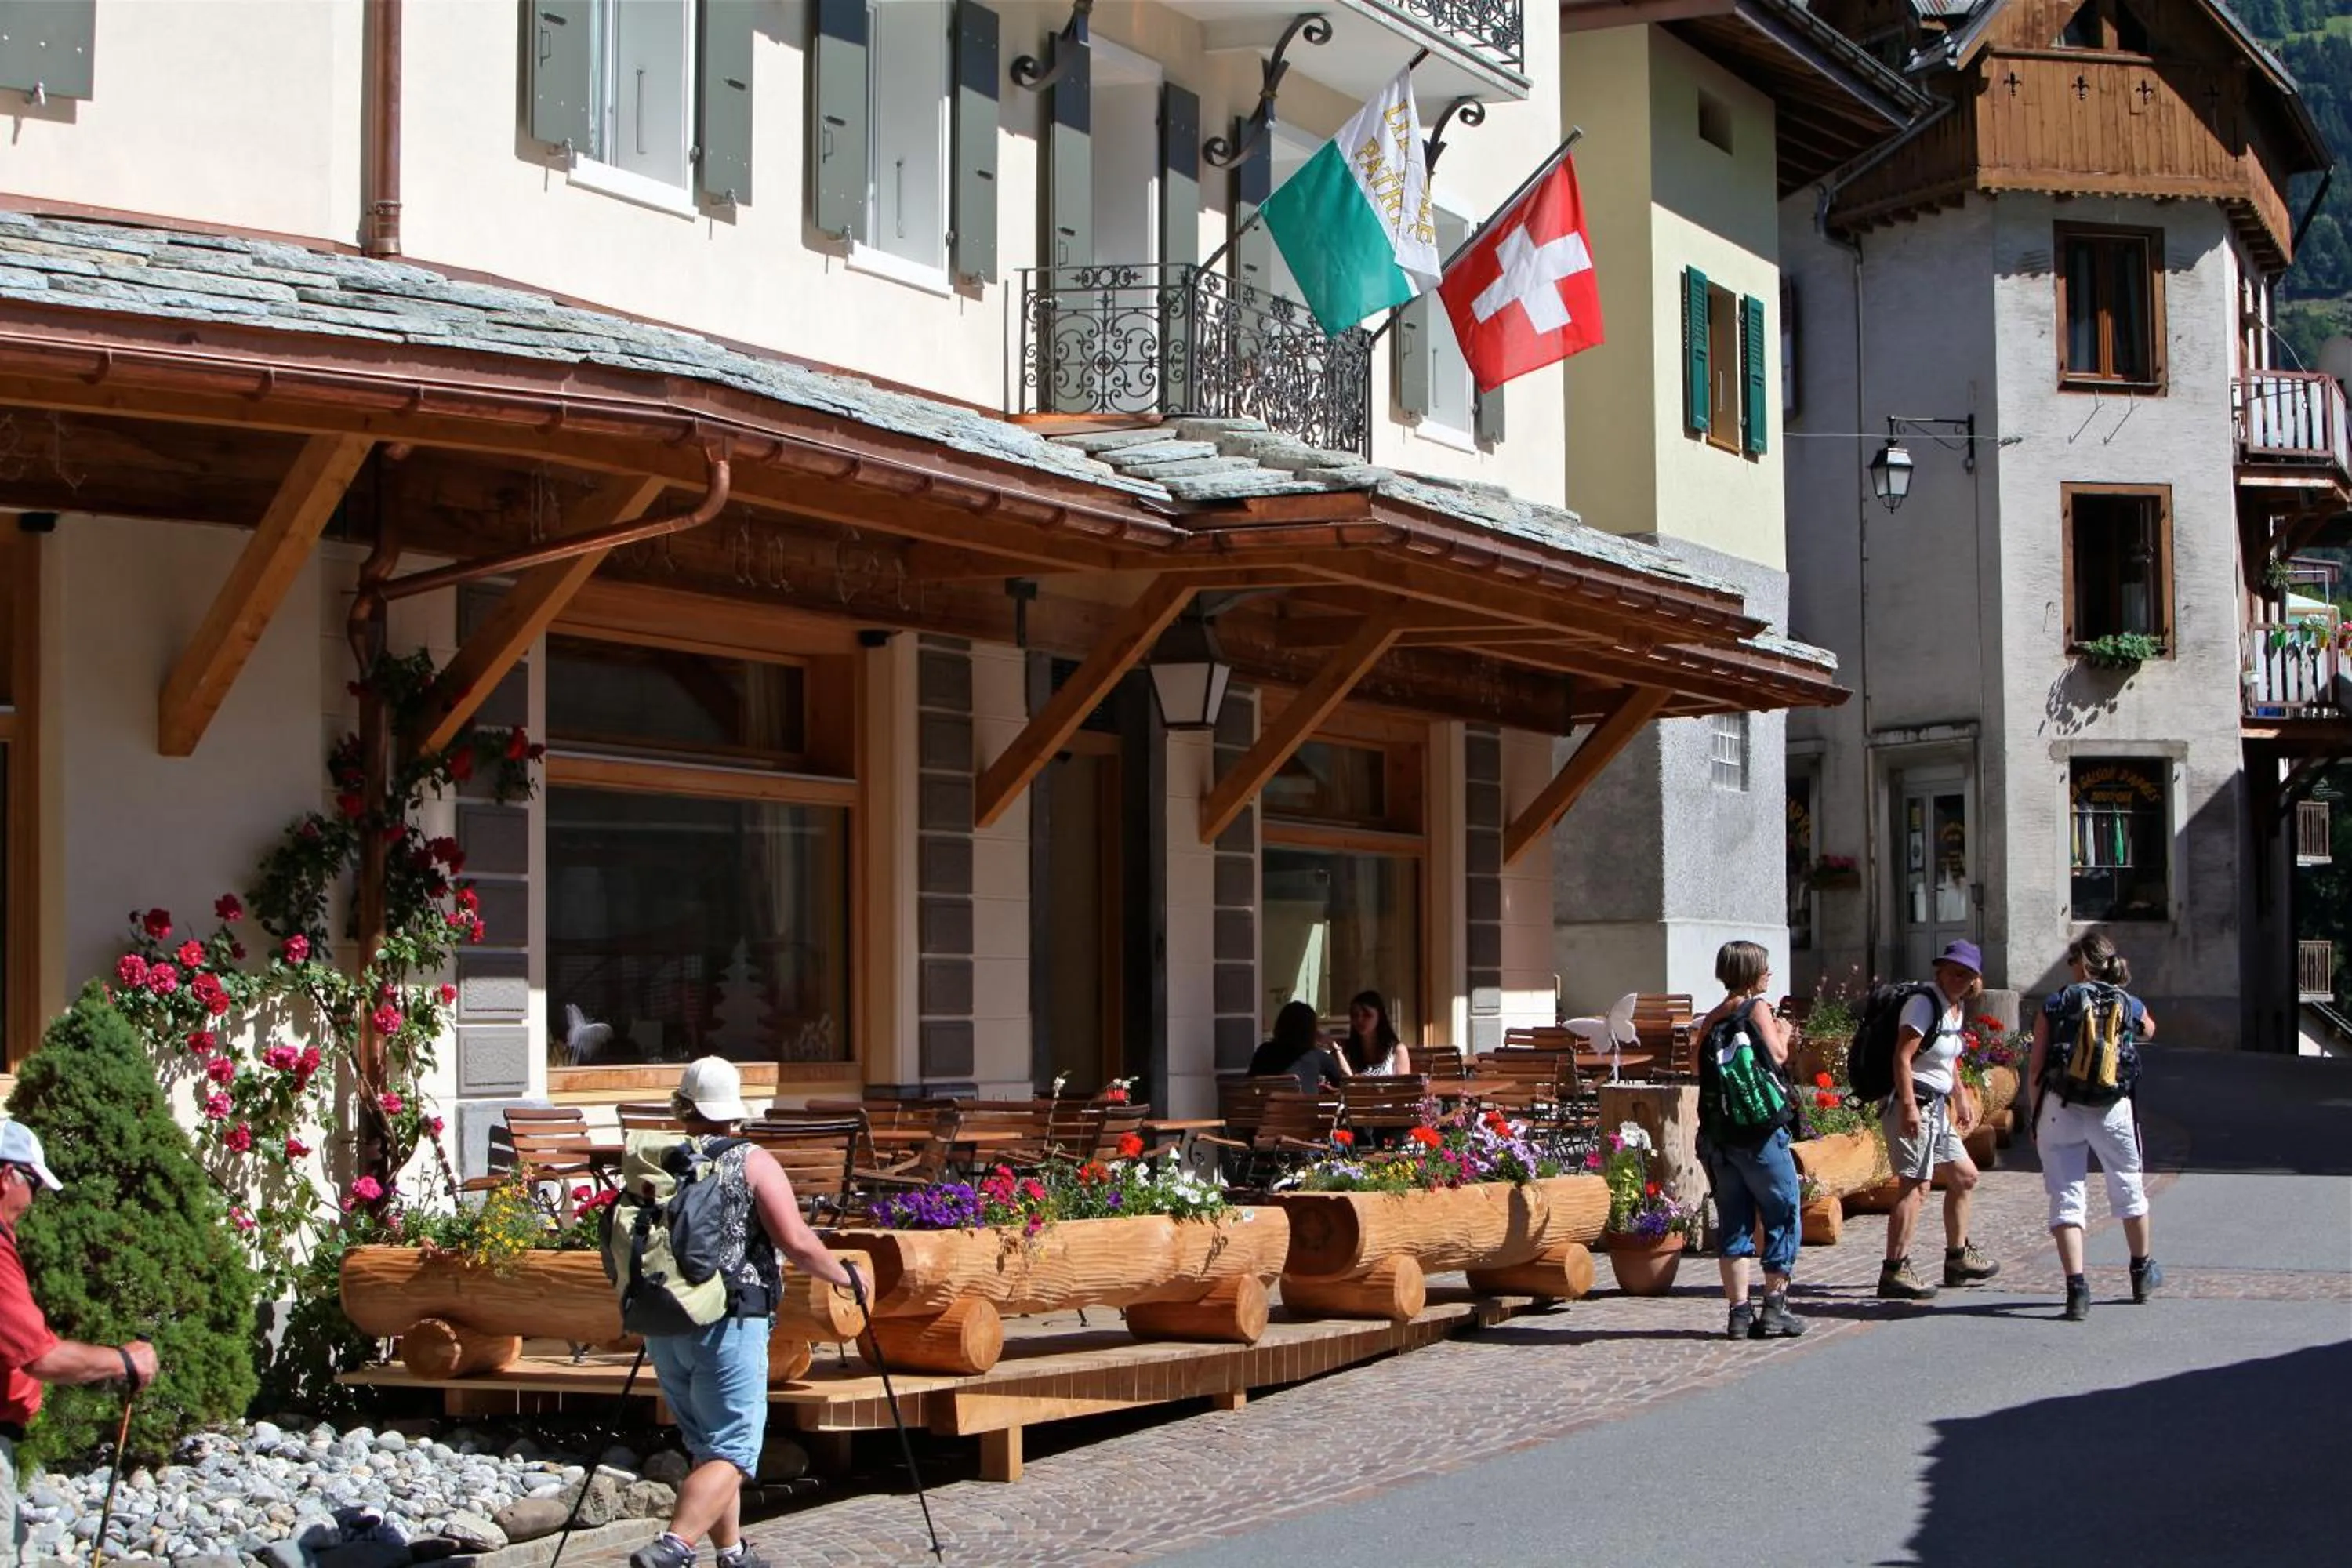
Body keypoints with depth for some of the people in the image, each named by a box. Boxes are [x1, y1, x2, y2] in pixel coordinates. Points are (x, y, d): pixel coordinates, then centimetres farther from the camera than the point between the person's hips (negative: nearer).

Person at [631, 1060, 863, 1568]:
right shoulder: (752, 1163, -5)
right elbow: (797, 1242, -11)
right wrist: (844, 1276, 5)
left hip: (663, 1326, 5)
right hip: (730, 1324, -5)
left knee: (706, 1447, 19)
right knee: (731, 1452, -4)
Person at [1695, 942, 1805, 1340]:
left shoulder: (1710, 1020, 12)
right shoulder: (1756, 1008, -4)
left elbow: (1702, 1070, 12)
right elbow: (1777, 1056, -12)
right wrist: (1782, 1034, 10)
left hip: (1718, 1134, 6)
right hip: (1760, 1130, -6)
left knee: (1734, 1224, 8)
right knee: (1782, 1217, 4)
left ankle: (1739, 1312, 7)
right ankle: (1774, 1310, 1)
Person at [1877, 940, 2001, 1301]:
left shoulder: (1957, 1008, 14)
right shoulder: (1924, 1004, -14)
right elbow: (1902, 1058, -21)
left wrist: (1961, 1099, 27)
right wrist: (1909, 1107, -27)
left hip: (1936, 1106, 10)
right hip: (1913, 1104, -10)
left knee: (1964, 1176, 19)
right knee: (1916, 1185, -15)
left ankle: (1958, 1259, 32)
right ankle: (1894, 1272, -18)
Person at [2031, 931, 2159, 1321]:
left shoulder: (2054, 1005, -1)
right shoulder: (2130, 1007, 3)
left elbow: (2035, 1070, -1)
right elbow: (2149, 1030, 29)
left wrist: (2036, 1118, 8)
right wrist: (2119, 993, 24)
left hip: (2060, 1109, -2)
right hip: (2112, 1110, 2)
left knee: (2066, 1197, 2)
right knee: (2128, 1189, 22)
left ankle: (2076, 1288, -10)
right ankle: (2143, 1272, 41)